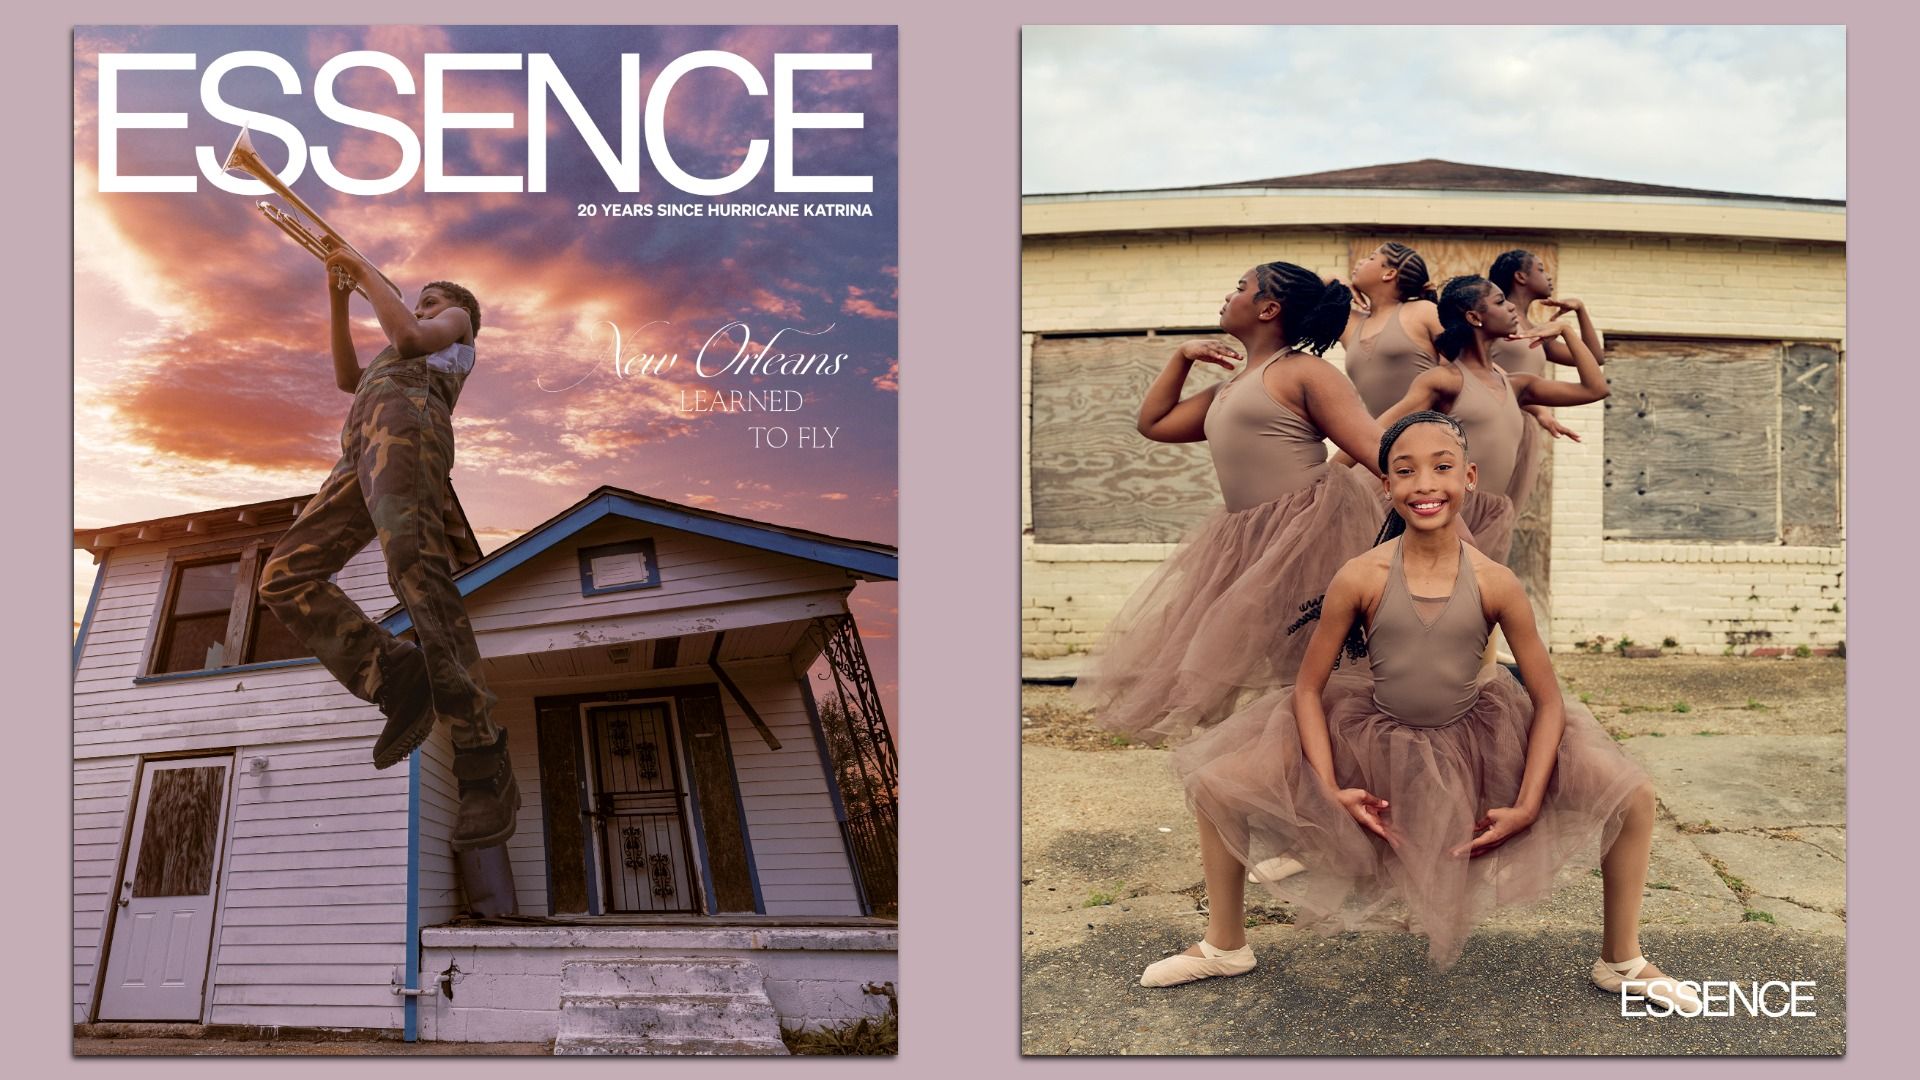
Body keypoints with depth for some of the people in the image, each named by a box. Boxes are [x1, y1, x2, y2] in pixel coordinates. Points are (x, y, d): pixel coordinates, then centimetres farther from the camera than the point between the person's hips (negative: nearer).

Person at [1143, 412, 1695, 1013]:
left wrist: (1528, 806, -15)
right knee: (1216, 788, -13)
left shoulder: (1494, 582, -14)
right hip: (1372, 742, 0)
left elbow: (1547, 700, -7)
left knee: (1631, 795, -12)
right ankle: (1225, 946, 14)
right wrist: (1329, 790, -16)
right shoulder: (1360, 578, -16)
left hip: (1475, 744, 1)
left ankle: (1621, 961, 15)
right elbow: (1308, 688, -7)